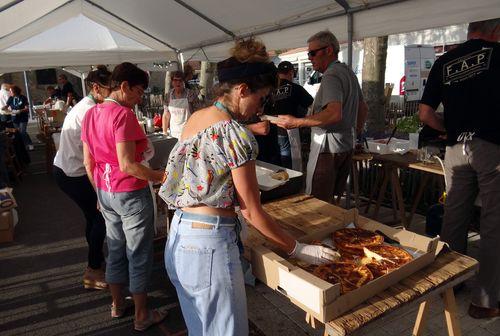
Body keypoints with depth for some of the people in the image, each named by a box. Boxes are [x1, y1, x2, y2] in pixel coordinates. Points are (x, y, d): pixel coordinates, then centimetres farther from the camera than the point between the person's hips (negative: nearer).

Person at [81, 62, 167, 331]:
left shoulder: (91, 114, 6)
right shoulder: (123, 114, -19)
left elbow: (88, 162, 10)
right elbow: (127, 165, -25)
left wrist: (101, 193, 19)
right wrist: (158, 176, -15)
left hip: (106, 194, 8)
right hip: (131, 194, -8)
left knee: (115, 250, 21)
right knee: (139, 256, 7)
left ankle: (117, 305, 39)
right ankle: (142, 316, 23)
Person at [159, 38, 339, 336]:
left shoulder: (195, 118, 6)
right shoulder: (235, 134, -19)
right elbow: (253, 213, -15)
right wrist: (299, 250, -5)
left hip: (179, 234, 9)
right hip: (209, 243, -8)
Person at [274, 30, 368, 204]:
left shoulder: (331, 76, -15)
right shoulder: (349, 72, 17)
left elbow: (334, 114, -30)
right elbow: (363, 108, 25)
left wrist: (297, 122, -27)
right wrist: (357, 130, 29)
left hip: (327, 148, -10)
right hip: (346, 146, 10)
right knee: (331, 198, 17)